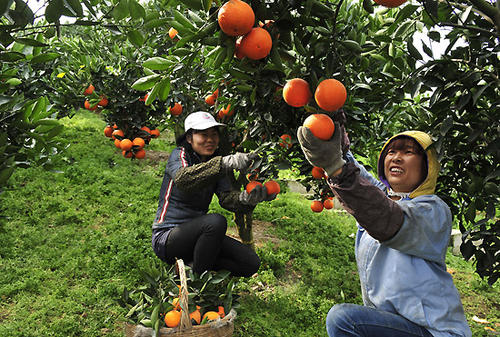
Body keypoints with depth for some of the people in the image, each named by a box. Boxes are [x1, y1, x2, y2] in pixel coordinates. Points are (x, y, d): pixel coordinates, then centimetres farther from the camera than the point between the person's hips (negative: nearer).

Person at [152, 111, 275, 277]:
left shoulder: (215, 163, 8)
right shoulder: (179, 154, -9)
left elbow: (226, 197, -9)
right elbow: (182, 179, -35)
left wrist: (246, 198, -33)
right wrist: (226, 162, -47)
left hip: (197, 234, 6)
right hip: (166, 238, -6)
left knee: (251, 263, -7)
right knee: (216, 221, -34)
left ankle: (192, 264, 3)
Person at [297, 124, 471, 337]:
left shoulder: (435, 210, -15)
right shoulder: (379, 195, 6)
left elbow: (389, 223, -35)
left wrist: (336, 167, -46)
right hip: (385, 319, 8)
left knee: (342, 318, -24)